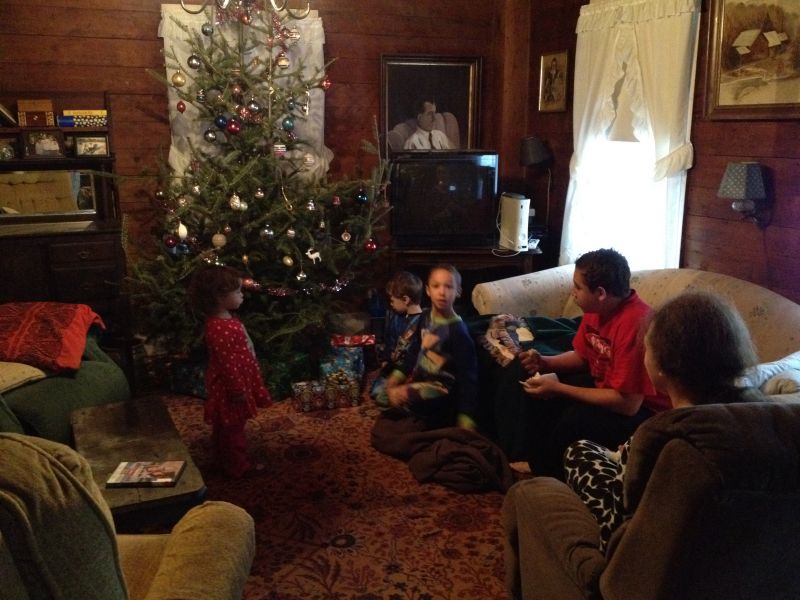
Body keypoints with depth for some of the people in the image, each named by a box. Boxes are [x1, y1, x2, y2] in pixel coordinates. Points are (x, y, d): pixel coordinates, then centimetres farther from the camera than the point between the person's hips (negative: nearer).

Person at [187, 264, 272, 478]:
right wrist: (238, 389, -21)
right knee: (231, 428, 6)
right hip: (229, 387, -10)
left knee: (233, 426, 23)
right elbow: (227, 363, -27)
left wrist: (242, 386, 22)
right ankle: (238, 467, 20)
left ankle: (237, 462, 38)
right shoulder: (219, 329, -30)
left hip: (237, 382, 10)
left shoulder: (227, 320, 4)